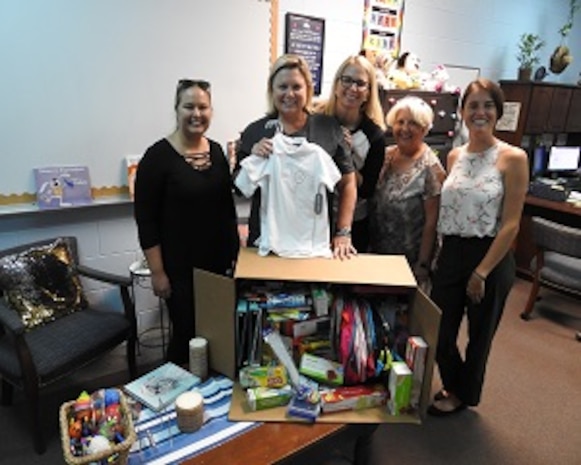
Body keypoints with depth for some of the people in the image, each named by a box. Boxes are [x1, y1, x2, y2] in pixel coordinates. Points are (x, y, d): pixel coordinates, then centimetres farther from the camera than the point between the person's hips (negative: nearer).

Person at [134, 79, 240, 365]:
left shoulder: (217, 151, 6)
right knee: (187, 334, 4)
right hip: (180, 267, -5)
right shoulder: (158, 156, -12)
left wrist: (235, 252, 11)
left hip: (219, 262, 5)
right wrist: (157, 272, -14)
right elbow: (145, 221, -12)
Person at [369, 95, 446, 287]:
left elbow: (431, 221, -15)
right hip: (378, 252, 5)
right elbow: (371, 197, 8)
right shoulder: (386, 155, -1)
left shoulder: (430, 167, -16)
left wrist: (423, 264, -14)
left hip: (410, 261, -5)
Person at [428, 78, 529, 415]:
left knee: (479, 334, 15)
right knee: (438, 331, 12)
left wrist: (482, 272, -14)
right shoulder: (454, 156, 6)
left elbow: (511, 225, -13)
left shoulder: (512, 158, -10)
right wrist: (437, 256, 9)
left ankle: (463, 395, 40)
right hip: (451, 254, 5)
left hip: (490, 257, -4)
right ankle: (453, 385, 42)